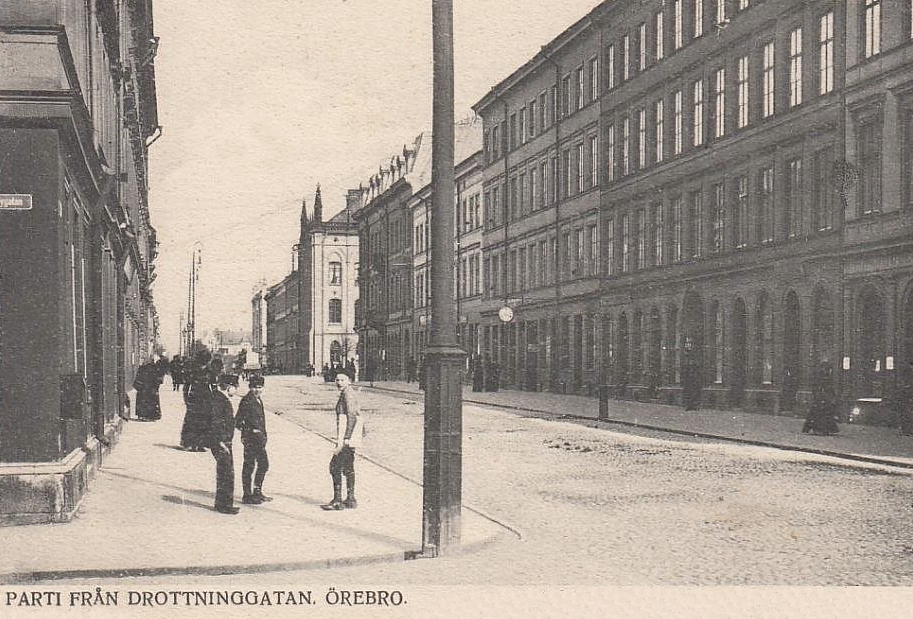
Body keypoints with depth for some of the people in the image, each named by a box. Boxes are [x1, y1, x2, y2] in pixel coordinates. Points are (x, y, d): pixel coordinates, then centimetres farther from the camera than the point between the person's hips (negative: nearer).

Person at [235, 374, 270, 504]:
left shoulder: (258, 400, 12)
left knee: (264, 464, 17)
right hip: (250, 439, -10)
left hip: (259, 440, 10)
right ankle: (247, 496, 6)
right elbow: (237, 422, -17)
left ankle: (257, 492, 29)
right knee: (249, 466, -2)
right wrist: (251, 431, -19)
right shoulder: (246, 401, -16)